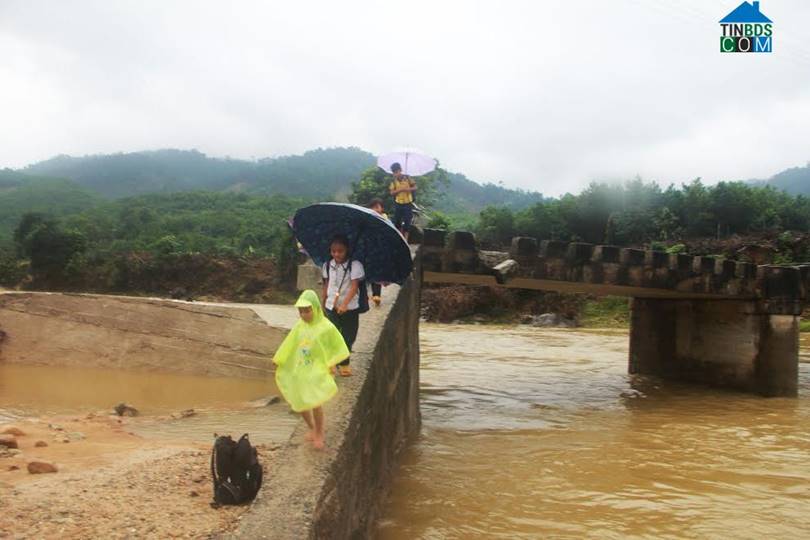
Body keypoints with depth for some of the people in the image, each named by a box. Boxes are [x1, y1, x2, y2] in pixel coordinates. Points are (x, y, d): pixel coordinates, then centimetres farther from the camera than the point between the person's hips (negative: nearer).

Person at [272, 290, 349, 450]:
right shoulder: (299, 326, 0)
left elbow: (337, 348, -4)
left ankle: (319, 434, 13)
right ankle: (312, 428, 36)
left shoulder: (326, 327, -13)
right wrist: (280, 363, 12)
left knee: (315, 404, -11)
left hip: (317, 372, -5)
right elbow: (289, 347, 11)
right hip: (300, 371, 5)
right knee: (301, 404, 9)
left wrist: (330, 365, -8)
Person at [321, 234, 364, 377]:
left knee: (348, 337, 10)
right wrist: (323, 302, 16)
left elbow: (354, 286, -21)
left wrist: (344, 304, -32)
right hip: (332, 306, 2)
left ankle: (343, 364, 27)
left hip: (350, 307, -2)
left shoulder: (355, 265, -13)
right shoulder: (327, 265, 1)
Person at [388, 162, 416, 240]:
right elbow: (391, 193, -4)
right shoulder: (394, 181, 1)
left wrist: (408, 189, -20)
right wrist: (400, 190, -20)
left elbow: (415, 187, -1)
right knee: (397, 222, 5)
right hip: (398, 204, 2)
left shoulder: (407, 178, -3)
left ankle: (405, 239, 8)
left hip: (408, 204, -2)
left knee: (407, 222, -1)